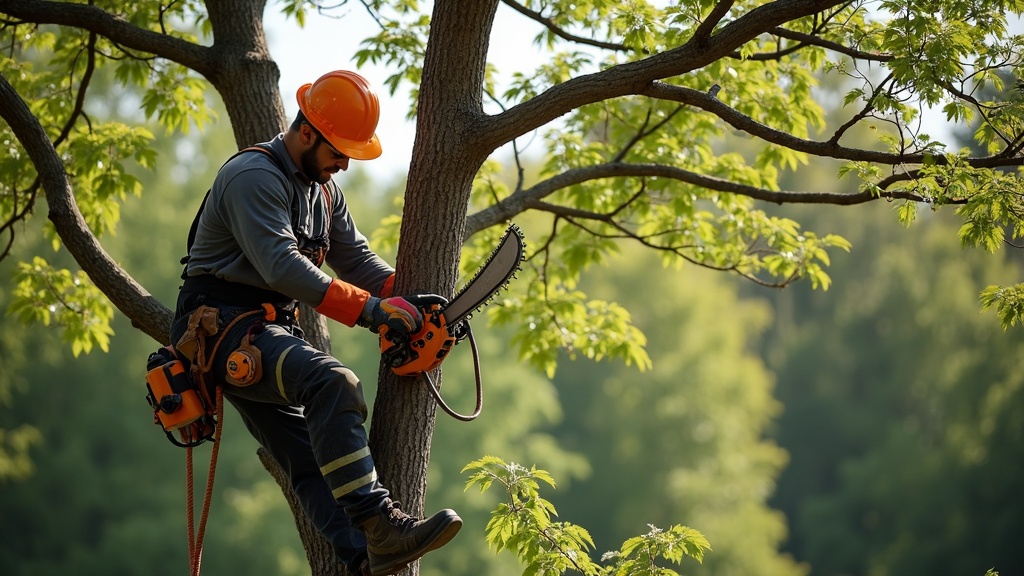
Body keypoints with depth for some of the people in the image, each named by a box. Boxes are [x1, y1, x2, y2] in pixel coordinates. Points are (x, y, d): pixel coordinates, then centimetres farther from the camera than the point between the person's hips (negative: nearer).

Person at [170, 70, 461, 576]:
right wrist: (368, 310, -30)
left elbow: (356, 259, 15)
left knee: (310, 457, -5)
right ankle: (376, 523, -36)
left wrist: (405, 296, -6)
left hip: (269, 332, 10)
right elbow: (281, 265, -26)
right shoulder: (254, 177, -15)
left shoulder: (322, 190, 17)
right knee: (332, 381, -31)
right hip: (224, 328, -10)